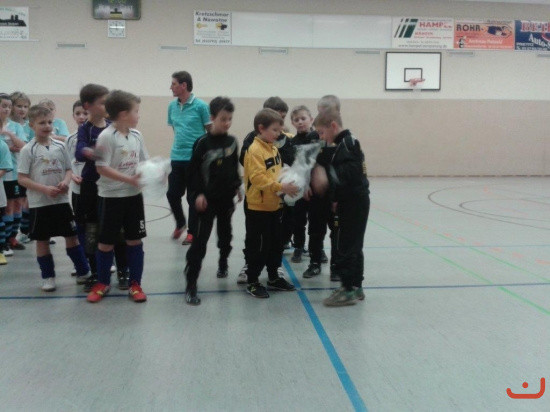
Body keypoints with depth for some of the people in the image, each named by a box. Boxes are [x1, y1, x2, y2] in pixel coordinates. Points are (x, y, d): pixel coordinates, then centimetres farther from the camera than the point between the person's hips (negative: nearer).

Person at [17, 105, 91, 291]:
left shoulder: (60, 146, 3)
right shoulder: (28, 150, -8)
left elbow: (68, 170, 10)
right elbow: (22, 178, -9)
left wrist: (65, 182, -12)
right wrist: (45, 189, -19)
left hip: (61, 201, 3)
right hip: (39, 203, -3)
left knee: (72, 236, 9)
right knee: (42, 240, 7)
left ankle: (83, 272, 21)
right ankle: (48, 277, 21)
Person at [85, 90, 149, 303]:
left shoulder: (137, 135, 4)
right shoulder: (106, 136, -14)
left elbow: (144, 162, 11)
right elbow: (101, 167, -18)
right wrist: (130, 179, -23)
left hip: (134, 195, 5)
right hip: (111, 196, -5)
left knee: (135, 240, 8)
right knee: (106, 242, 7)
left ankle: (135, 284, 19)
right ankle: (102, 283, 25)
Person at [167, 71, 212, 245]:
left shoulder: (201, 106, -9)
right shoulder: (172, 106, 7)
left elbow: (211, 131, -3)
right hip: (176, 158, 5)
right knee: (172, 194, 8)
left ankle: (192, 232, 16)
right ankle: (180, 223, 33)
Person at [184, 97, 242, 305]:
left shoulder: (232, 141, 3)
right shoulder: (203, 143, -13)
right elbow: (194, 170, -12)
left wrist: (237, 187, 15)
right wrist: (197, 194, -18)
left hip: (227, 197, 5)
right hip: (207, 198, -5)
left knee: (225, 233, 22)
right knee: (200, 239, -8)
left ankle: (223, 263, 49)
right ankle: (191, 285, -5)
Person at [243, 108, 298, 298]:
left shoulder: (273, 148, 10)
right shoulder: (254, 150, -18)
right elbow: (258, 178, -26)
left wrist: (287, 183, 0)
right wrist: (281, 187, -29)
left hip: (274, 205, 9)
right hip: (259, 207, -9)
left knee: (276, 243, 17)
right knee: (258, 246, 0)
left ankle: (274, 278, 30)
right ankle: (252, 282, 12)